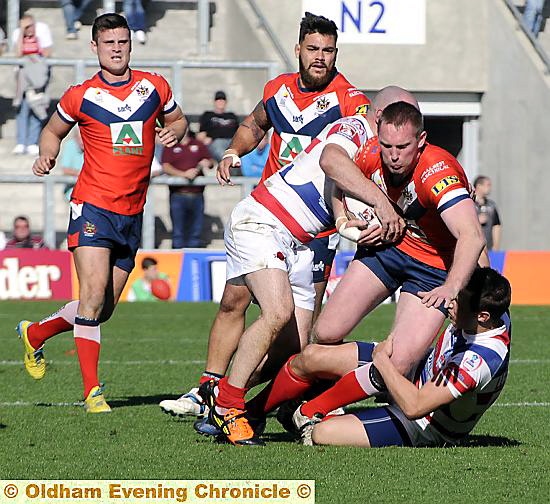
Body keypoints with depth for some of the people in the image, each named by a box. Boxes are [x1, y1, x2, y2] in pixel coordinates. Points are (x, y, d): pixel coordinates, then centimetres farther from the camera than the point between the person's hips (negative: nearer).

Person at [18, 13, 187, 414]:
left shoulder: (155, 87, 6)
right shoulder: (81, 97, 0)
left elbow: (177, 119, 22)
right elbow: (53, 130, 15)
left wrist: (174, 132, -1)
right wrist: (47, 156, -6)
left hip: (132, 213, 4)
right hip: (93, 205, -4)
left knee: (103, 309, 8)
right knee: (94, 294, -18)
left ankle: (36, 334, 33)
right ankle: (92, 392, -12)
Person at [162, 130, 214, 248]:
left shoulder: (199, 145, 15)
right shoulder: (170, 147, 6)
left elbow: (211, 161, 17)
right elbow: (165, 167, -5)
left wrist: (207, 163, -7)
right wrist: (184, 174, -20)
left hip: (196, 194, 3)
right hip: (178, 194, -3)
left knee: (195, 230, 6)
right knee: (178, 231, -3)